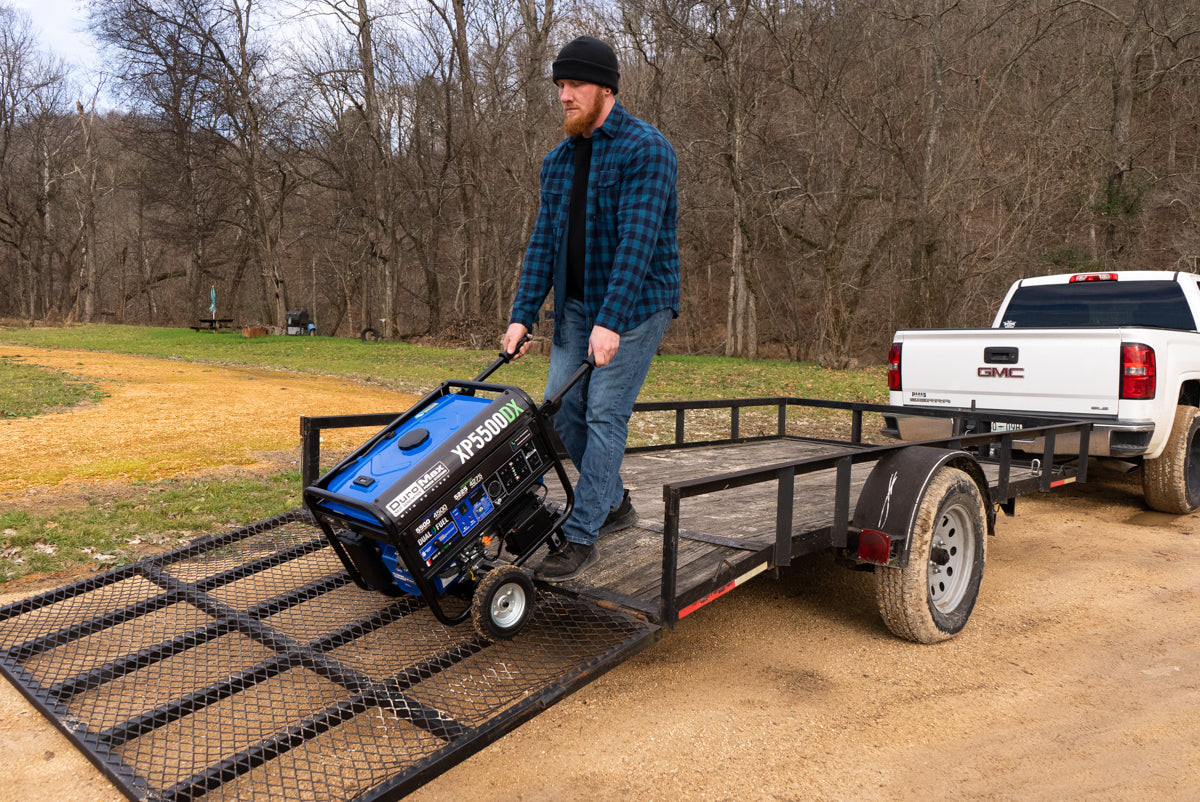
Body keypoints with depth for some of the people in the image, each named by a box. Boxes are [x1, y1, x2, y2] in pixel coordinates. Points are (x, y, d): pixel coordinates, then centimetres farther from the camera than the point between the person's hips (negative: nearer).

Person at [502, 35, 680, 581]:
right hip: (576, 305, 7)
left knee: (605, 414, -9)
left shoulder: (645, 148, -12)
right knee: (562, 408, 4)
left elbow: (637, 241, -22)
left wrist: (609, 321, -29)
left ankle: (581, 537, 0)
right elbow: (544, 241, 8)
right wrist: (522, 315, -2)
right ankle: (613, 502, 23)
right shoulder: (558, 161, 11)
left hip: (634, 304, -7)